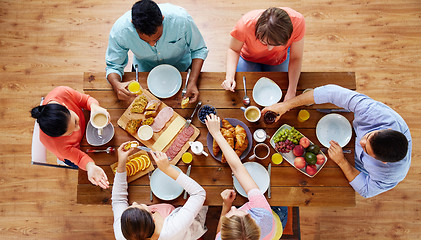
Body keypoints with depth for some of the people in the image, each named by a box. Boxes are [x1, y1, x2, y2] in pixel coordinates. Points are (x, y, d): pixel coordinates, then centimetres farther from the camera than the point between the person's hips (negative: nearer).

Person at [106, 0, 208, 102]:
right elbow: (113, 66, -19)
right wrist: (117, 85, -43)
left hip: (181, 67, 0)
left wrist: (192, 82, -31)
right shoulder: (120, 30, -33)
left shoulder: (182, 19, -35)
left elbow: (199, 50, -18)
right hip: (144, 71, 0)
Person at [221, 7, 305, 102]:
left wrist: (291, 92, -34)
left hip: (278, 61, 1)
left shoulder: (297, 22, -39)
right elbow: (233, 50, -21)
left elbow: (296, 58, -25)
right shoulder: (245, 24, -42)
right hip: (249, 59, -1)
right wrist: (229, 77, -37)